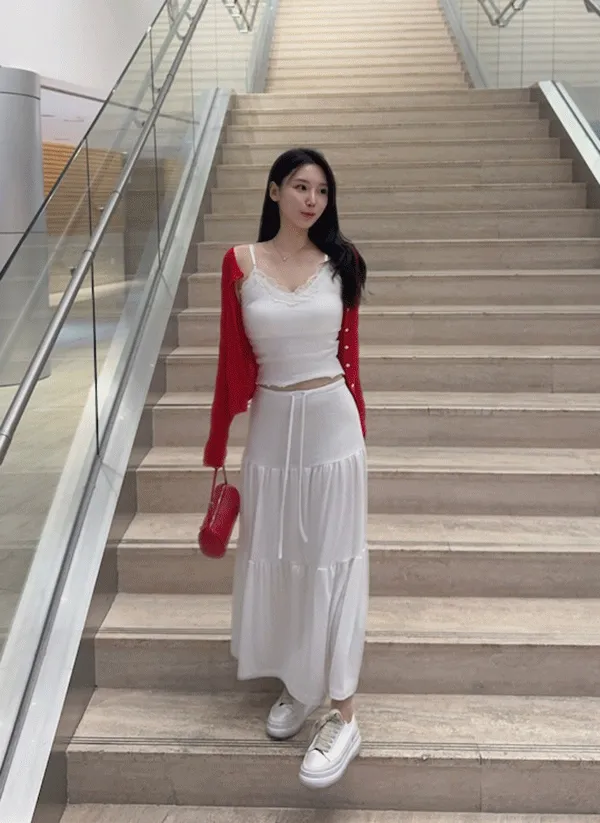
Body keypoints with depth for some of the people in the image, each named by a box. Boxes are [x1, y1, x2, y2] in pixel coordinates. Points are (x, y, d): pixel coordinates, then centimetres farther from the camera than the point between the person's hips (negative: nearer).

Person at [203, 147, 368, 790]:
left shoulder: (338, 262, 0)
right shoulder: (240, 263, -1)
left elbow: (349, 355, 6)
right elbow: (233, 362, 1)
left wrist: (360, 431, 9)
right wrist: (217, 445, 2)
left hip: (332, 422, -1)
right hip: (272, 425, 1)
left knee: (332, 559, 1)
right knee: (275, 556, 11)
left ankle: (342, 714, 7)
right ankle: (297, 685, 31)